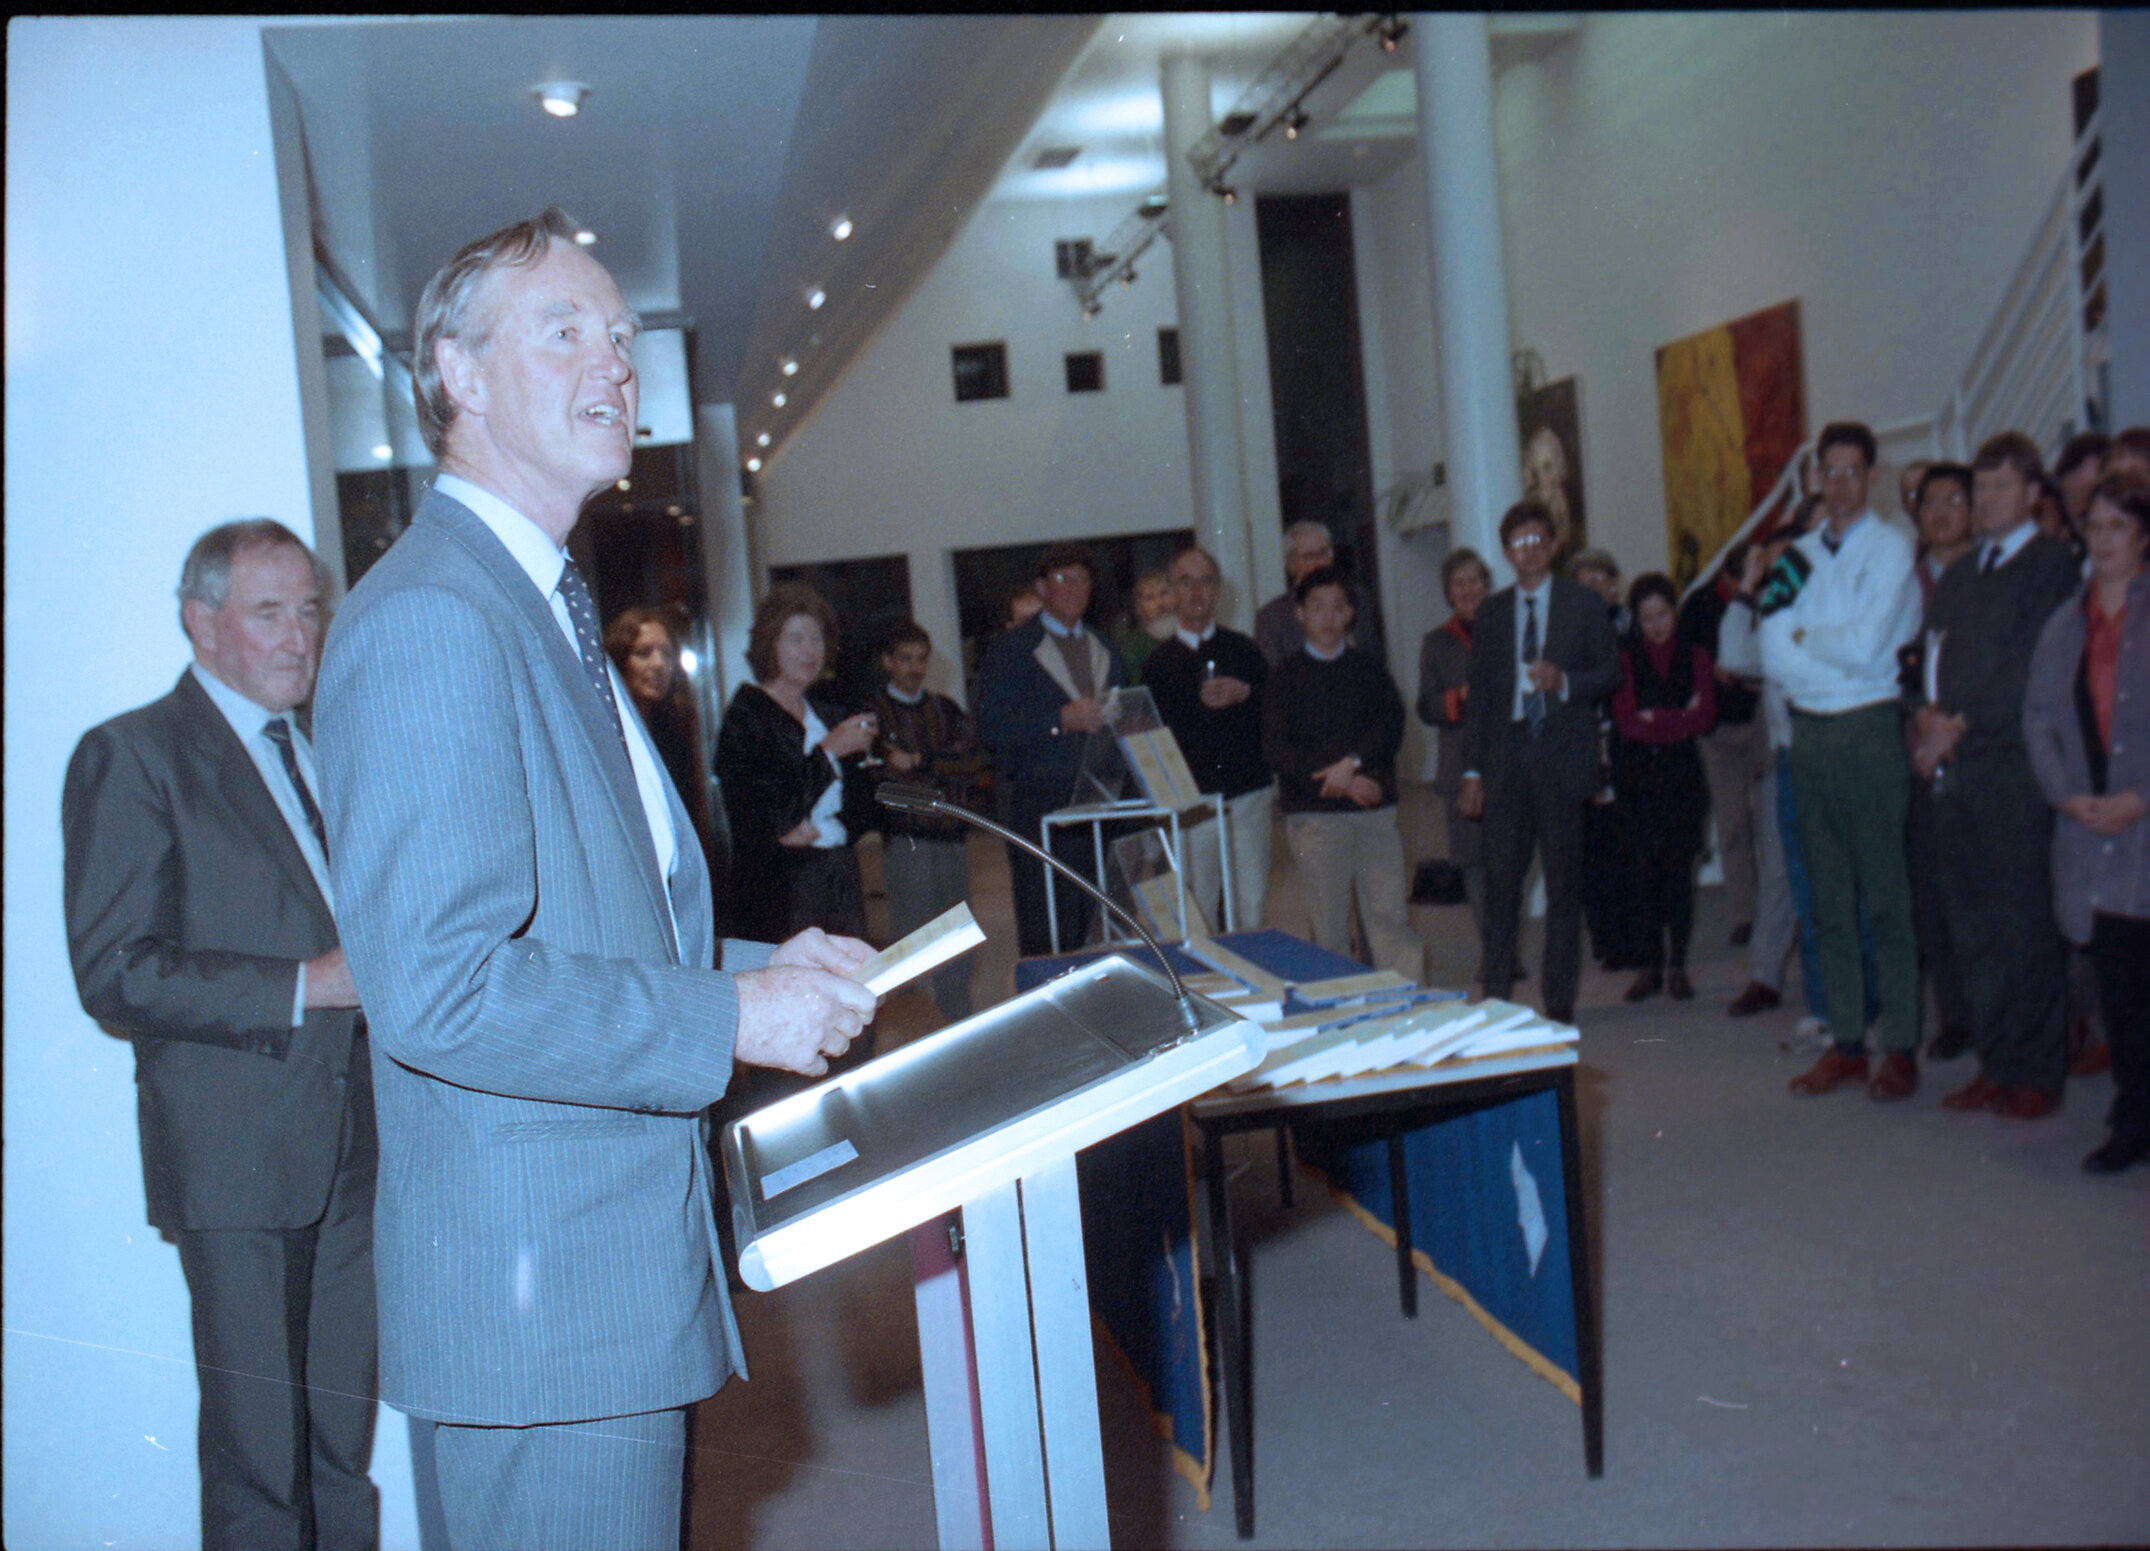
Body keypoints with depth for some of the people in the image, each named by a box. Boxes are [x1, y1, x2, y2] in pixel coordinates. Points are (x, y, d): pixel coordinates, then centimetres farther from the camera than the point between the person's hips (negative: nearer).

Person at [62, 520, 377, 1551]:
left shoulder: (329, 751, 17)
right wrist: (305, 987, -20)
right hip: (238, 1156, -6)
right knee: (257, 1451, 3)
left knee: (344, 1427, 13)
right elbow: (114, 974, -14)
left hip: (357, 1146, 6)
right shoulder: (131, 757, -6)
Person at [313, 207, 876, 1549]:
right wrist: (728, 1019, -19)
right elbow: (437, 985, -26)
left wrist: (763, 966, 9)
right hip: (541, 1295, -10)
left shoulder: (543, 609, 16)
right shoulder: (430, 617, -18)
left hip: (624, 1258, 10)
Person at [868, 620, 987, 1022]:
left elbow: (974, 761, 0)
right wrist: (945, 769, -14)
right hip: (906, 842, -4)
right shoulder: (874, 714, 2)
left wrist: (921, 762, -11)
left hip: (953, 840, 4)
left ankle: (959, 1026, 16)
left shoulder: (947, 710, 16)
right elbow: (883, 776, -13)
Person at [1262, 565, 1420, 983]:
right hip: (1314, 814, -1)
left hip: (1375, 808, 2)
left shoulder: (1369, 667, 14)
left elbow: (1392, 725, 2)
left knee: (1390, 915, -2)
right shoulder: (1286, 677, 6)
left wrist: (1352, 763, -15)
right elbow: (1275, 749, -3)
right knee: (1329, 926, 1)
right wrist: (1342, 782, -10)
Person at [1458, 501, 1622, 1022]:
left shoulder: (1584, 603, 7)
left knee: (1564, 881, 2)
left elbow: (1611, 672, 5)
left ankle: (1559, 998, 10)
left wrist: (1566, 682, -16)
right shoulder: (1492, 612, 13)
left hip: (1562, 756, -2)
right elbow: (1479, 694, 12)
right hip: (1506, 756, 2)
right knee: (1501, 879, 0)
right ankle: (1495, 994, 8)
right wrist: (1472, 770, 5)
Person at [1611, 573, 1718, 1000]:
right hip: (1638, 776, -1)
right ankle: (1650, 964, 5)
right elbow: (1626, 721, -5)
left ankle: (1677, 966, 5)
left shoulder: (1695, 658, 10)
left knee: (1679, 869, -2)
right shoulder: (1626, 660, 6)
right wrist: (1680, 717, -7)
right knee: (1643, 871, -3)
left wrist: (1654, 719, -8)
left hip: (1682, 774, 1)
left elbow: (1704, 719, -1)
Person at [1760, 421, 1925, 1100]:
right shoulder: (1798, 555, 12)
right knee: (1828, 899, 9)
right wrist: (1838, 657, -8)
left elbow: (1864, 648, -14)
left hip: (1868, 731, -5)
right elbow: (1775, 656, 5)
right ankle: (1846, 1043, 16)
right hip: (1809, 733, 5)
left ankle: (1901, 1049, 4)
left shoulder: (1890, 548, -3)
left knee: (1885, 896, -3)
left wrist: (1807, 637, 1)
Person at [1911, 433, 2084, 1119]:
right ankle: (1995, 1065, 17)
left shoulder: (2052, 564, -3)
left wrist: (1960, 726, -13)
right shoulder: (1959, 574, 20)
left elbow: (2032, 670, -12)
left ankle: (2037, 1073, 6)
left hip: (2015, 768, -7)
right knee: (1970, 926, 9)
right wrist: (1926, 712, -1)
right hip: (1955, 771, 7)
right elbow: (1928, 655, 18)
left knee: (2025, 926, -3)